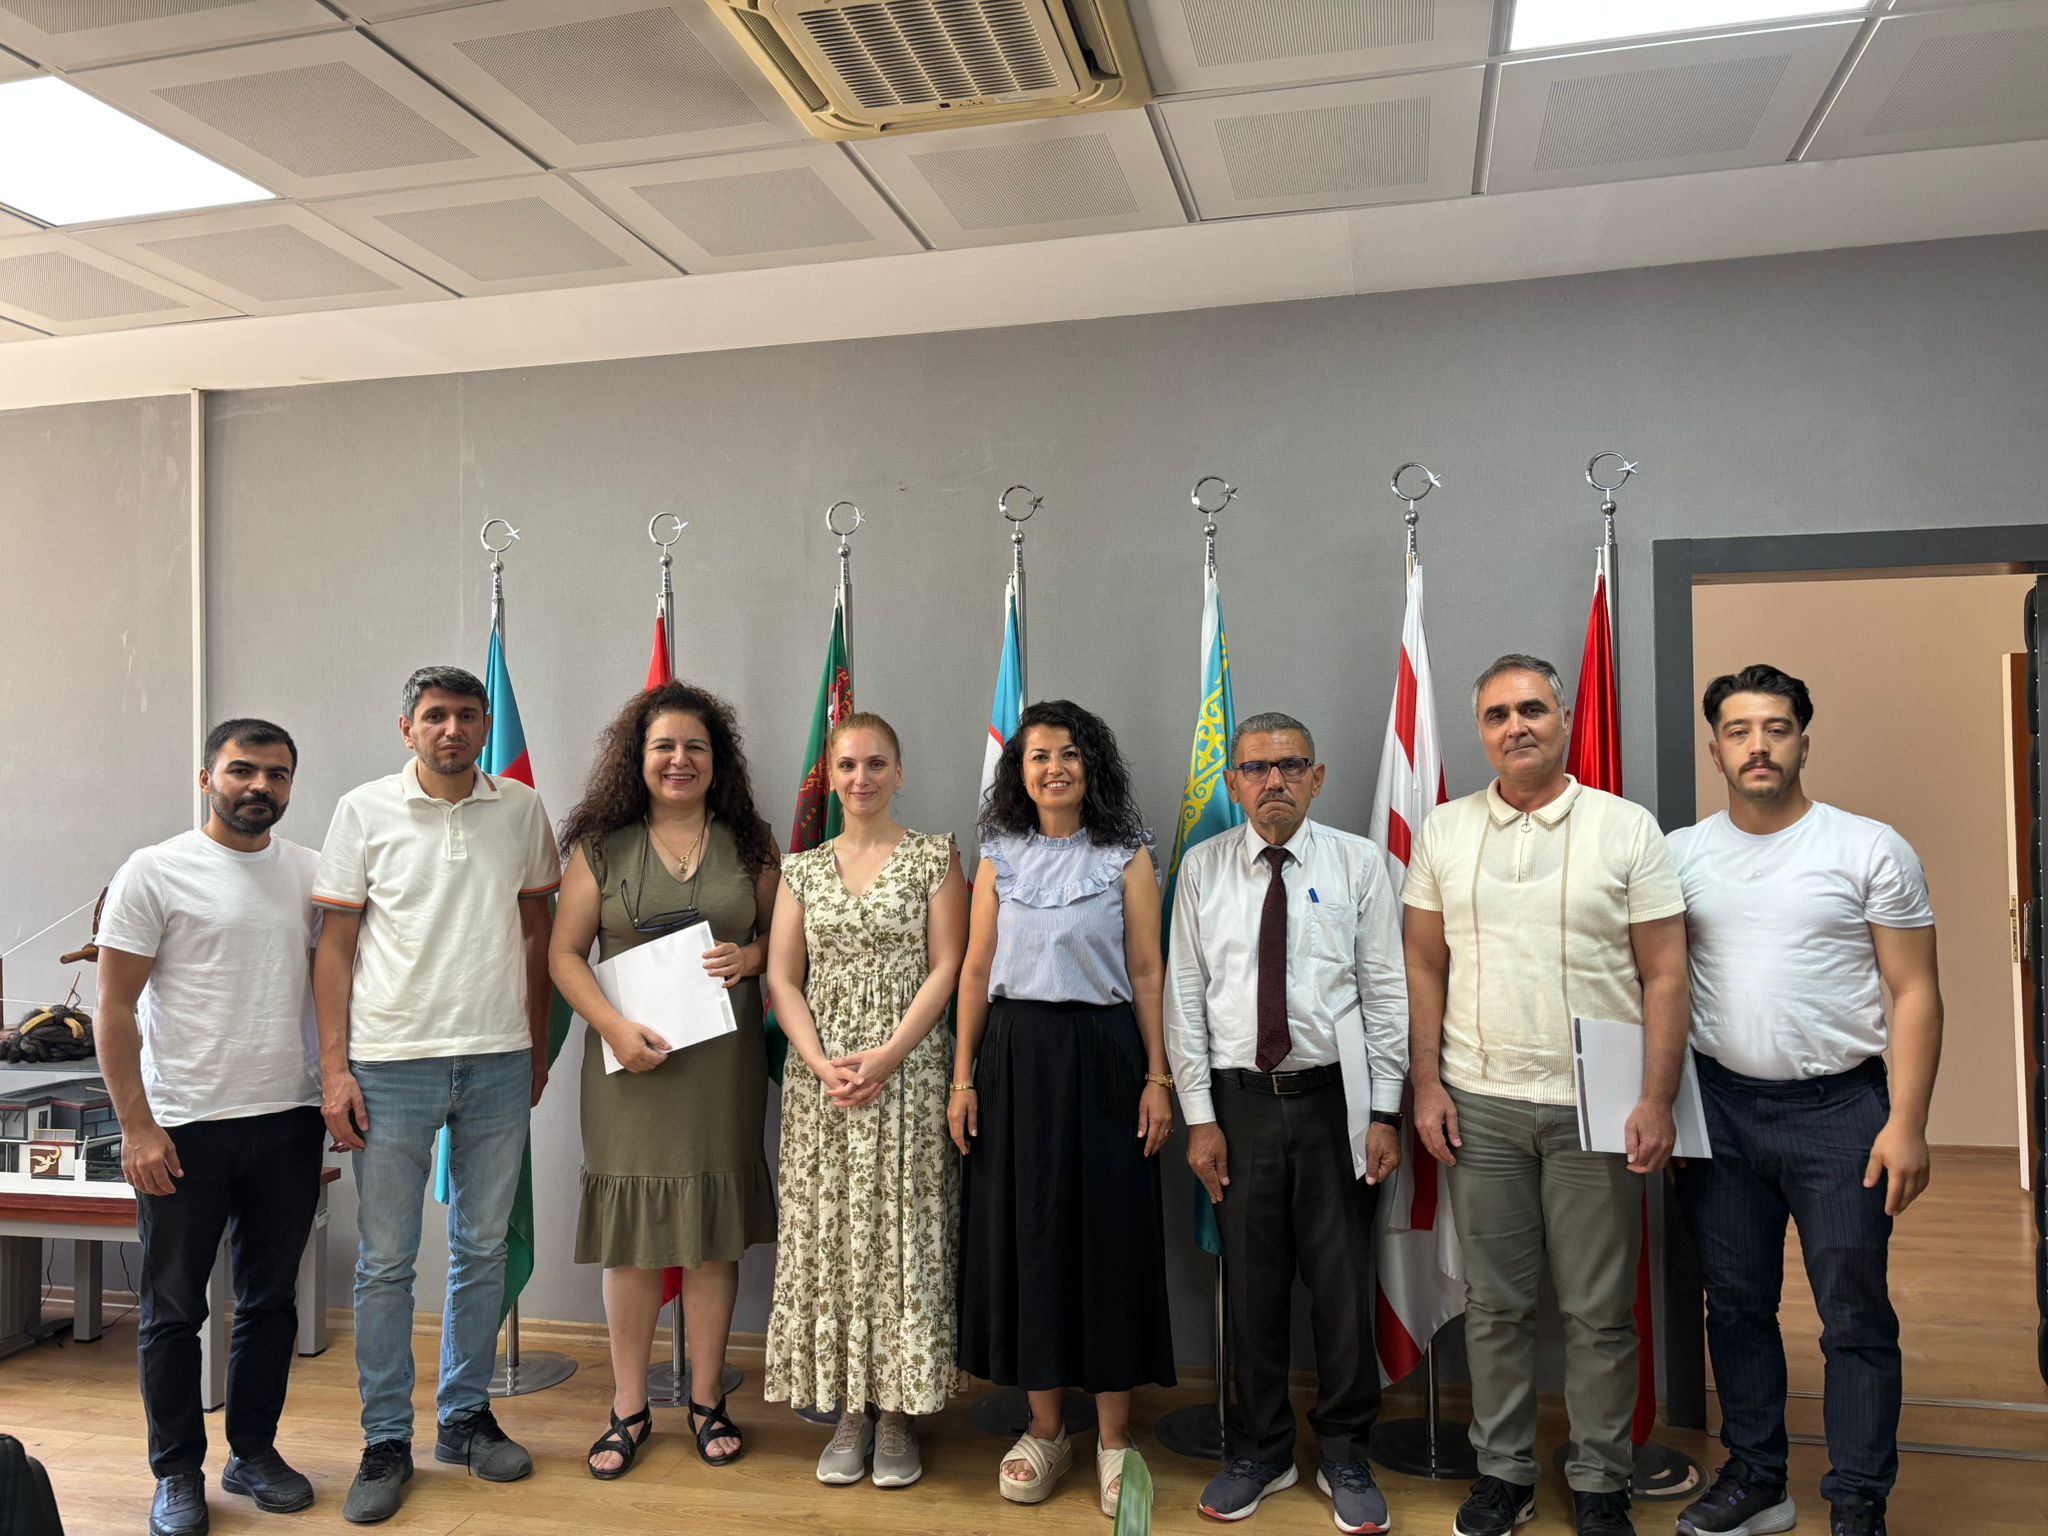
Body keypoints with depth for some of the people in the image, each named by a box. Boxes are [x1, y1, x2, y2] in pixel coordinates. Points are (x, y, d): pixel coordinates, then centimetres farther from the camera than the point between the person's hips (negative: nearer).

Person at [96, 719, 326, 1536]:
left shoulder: (313, 874, 5)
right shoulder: (155, 872, -6)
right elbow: (116, 1009, -6)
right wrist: (136, 1126, -10)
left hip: (289, 1121, 4)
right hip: (182, 1128, -3)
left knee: (271, 1300, 14)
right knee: (173, 1309, 8)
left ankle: (253, 1451, 29)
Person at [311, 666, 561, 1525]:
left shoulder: (519, 809, 4)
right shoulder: (365, 811, -2)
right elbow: (335, 944, -1)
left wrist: (538, 1045, 11)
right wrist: (334, 1067, -6)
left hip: (497, 1064, 2)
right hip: (391, 1065, -2)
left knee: (483, 1250, 12)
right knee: (385, 1261, 5)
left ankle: (466, 1417, 28)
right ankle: (386, 1443, 19)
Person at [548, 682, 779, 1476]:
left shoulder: (749, 843, 8)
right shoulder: (602, 846, 4)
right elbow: (565, 953, 1)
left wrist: (752, 956, -10)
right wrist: (615, 1027, -12)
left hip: (723, 1060, 1)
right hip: (630, 1062, -1)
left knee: (715, 1230, 6)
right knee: (632, 1231, 4)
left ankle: (706, 1401, 22)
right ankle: (629, 1409, 19)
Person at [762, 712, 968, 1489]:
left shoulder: (933, 857, 1)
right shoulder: (802, 868, 9)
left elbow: (946, 967, -5)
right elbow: (781, 979, 5)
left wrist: (886, 1057, -14)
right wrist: (822, 1063, -9)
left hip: (908, 1074, -3)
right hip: (821, 1080, 3)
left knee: (902, 1237, 1)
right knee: (828, 1239, 5)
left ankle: (897, 1413, 14)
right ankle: (849, 1411, 18)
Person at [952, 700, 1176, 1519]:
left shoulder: (1127, 857, 1)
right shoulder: (999, 857, 7)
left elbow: (1146, 971, -1)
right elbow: (976, 971, 6)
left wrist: (1158, 1078, -6)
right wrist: (962, 1077, 2)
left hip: (1103, 1058, -2)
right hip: (1015, 1058, 2)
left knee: (1108, 1232, 2)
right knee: (1024, 1233, 6)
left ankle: (1113, 1437, 16)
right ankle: (1045, 1429, 21)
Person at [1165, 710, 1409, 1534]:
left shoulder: (1359, 862, -1)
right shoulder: (1203, 868, 2)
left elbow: (1386, 992, -1)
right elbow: (1185, 995, 2)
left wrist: (1384, 1113, -4)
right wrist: (1199, 1116, -2)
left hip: (1336, 1097, -1)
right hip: (1239, 1098, 1)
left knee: (1342, 1284, 8)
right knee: (1252, 1286, 11)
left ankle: (1346, 1457, 28)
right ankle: (1259, 1452, 30)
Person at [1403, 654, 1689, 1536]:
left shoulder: (1627, 829, -1)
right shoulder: (1444, 832, 5)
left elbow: (1664, 975, -2)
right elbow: (1424, 967, 7)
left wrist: (1657, 1100, -9)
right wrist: (1427, 1085, 1)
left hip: (1595, 1106, -2)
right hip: (1479, 1104, 2)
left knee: (1599, 1312, 8)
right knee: (1494, 1302, 12)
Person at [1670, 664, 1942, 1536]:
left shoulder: (1869, 849, -4)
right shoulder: (1681, 854, 3)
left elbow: (1915, 994, -4)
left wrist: (1906, 1124, -11)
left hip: (1839, 1109, -3)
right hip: (1721, 1106, 3)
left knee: (1856, 1317, 4)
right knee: (1737, 1306, 13)